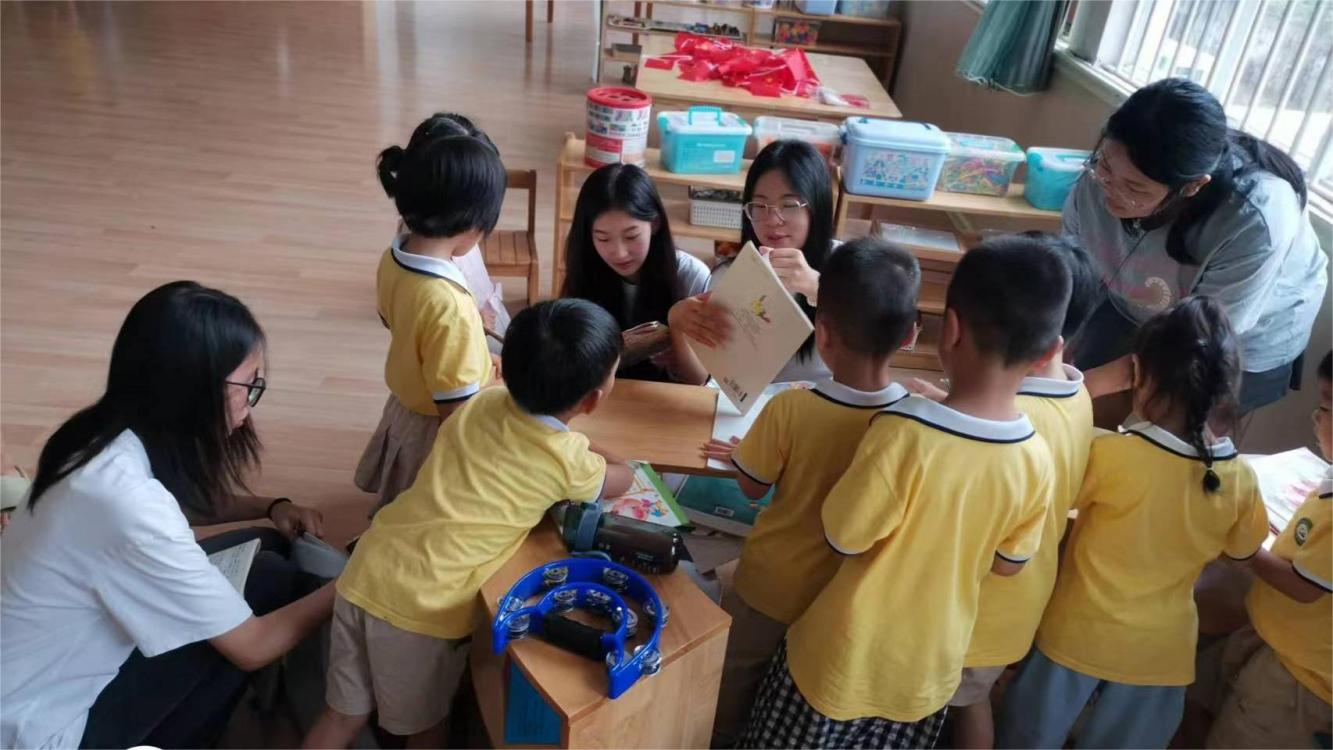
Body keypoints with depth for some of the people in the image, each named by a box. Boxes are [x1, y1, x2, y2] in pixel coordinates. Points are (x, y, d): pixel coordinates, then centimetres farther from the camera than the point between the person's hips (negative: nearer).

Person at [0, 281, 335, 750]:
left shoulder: (111, 437, -8)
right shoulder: (126, 498, -33)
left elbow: (182, 504, 16)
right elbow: (252, 647, -24)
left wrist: (271, 508, -1)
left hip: (68, 650, 8)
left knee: (264, 546, 1)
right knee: (268, 582, -12)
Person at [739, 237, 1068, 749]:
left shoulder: (904, 433, -31)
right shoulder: (1036, 460, -15)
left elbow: (843, 538, -17)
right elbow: (1007, 563, -1)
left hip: (849, 660, -4)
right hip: (930, 668, 4)